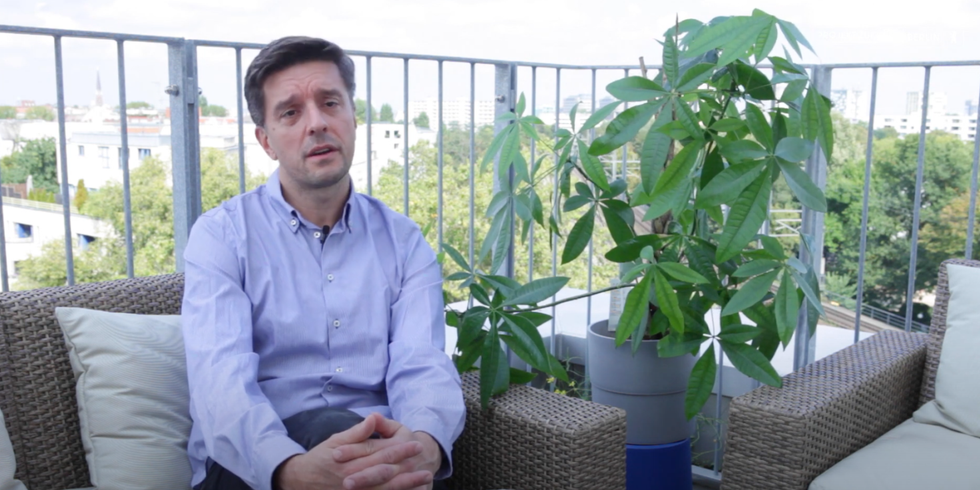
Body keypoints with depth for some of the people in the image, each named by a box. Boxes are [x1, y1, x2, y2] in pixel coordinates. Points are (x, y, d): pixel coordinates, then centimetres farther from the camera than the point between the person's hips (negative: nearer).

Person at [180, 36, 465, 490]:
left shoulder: (403, 240, 9)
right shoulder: (221, 235, 1)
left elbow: (422, 364, -6)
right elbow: (221, 377, -15)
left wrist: (425, 443, -31)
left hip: (376, 454, 3)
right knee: (332, 426, -33)